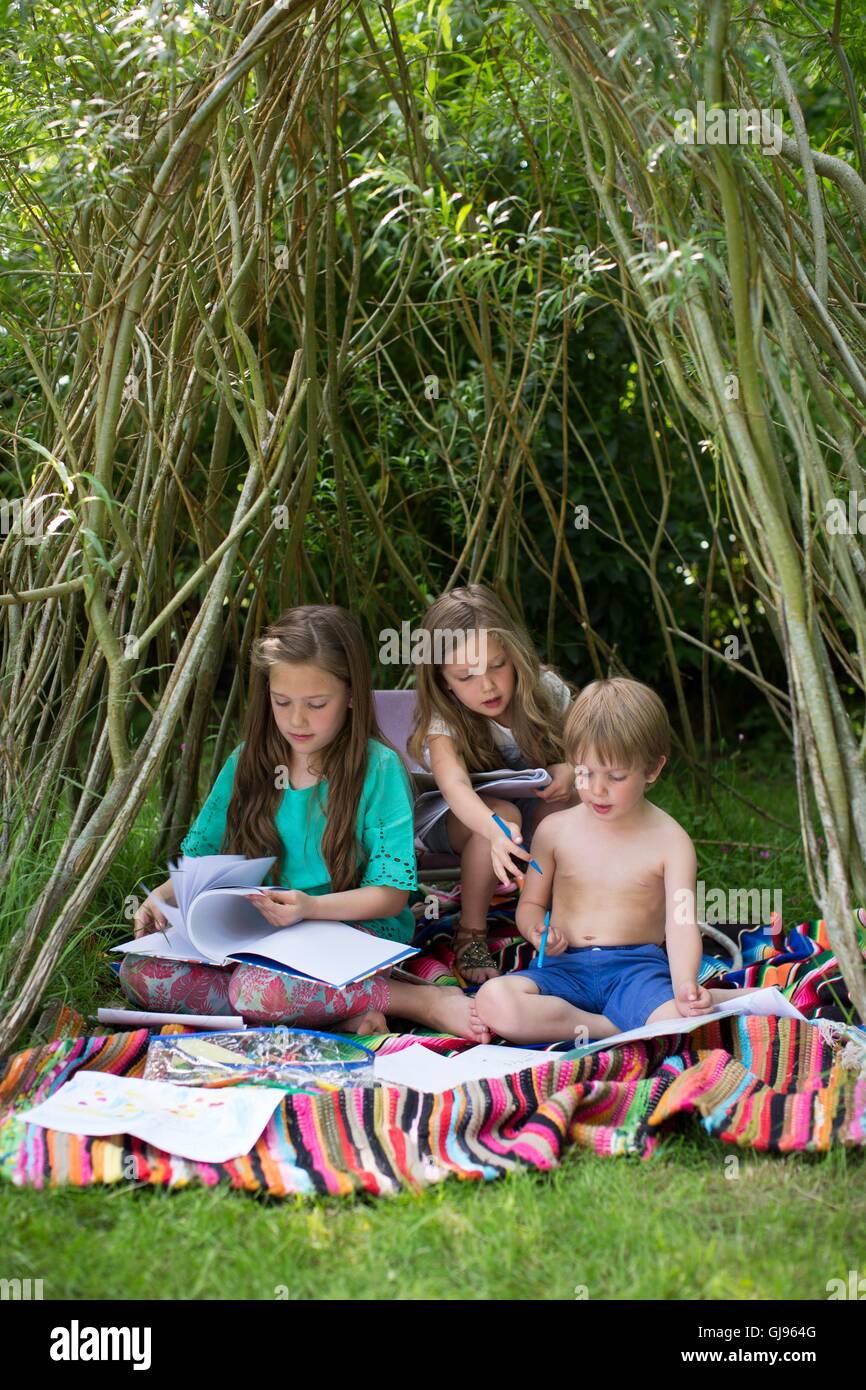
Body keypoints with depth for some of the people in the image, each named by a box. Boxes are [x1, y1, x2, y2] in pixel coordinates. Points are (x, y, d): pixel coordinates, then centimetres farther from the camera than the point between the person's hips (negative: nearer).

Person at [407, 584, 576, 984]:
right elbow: (454, 784, -50)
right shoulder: (443, 722, -30)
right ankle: (470, 934, -23)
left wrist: (569, 769, -28)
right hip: (454, 821, -4)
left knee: (566, 802, -28)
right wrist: (497, 833, -70)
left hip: (533, 814, 4)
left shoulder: (546, 691, -18)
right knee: (503, 811, -37)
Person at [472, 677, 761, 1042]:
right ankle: (613, 1028, -25)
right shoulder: (555, 830, 7)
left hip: (636, 967, -3)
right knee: (493, 1001, -32)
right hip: (564, 966, 3)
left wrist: (685, 987, -29)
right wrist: (538, 930, -8)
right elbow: (530, 903, 18)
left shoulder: (670, 841, 0)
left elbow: (681, 925, -9)